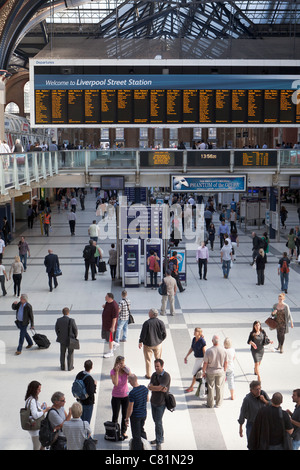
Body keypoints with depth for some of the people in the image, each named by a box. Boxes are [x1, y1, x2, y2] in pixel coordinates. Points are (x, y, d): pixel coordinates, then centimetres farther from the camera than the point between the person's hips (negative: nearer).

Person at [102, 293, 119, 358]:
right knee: (105, 336, 20)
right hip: (105, 323, 9)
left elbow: (115, 317, -25)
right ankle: (115, 344, 40)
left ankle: (110, 352, 19)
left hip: (110, 325, -9)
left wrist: (113, 327, -24)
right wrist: (104, 306, 1)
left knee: (109, 339, 4)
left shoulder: (114, 306, -26)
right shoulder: (107, 302, 1)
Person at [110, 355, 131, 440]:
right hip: (116, 396, -3)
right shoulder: (113, 371, -14)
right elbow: (115, 383, -26)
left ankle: (123, 431, 26)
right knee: (115, 415, 4)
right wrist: (117, 371, -27)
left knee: (125, 415, 10)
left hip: (126, 395, 3)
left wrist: (125, 368, -29)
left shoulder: (126, 369, -6)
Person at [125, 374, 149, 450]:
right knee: (142, 430, 26)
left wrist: (127, 419, -9)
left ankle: (137, 448, 18)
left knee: (136, 434, 8)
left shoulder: (132, 393, -28)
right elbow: (147, 400, 9)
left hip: (135, 416, -7)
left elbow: (130, 408, -21)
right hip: (144, 414, 7)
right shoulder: (145, 388, -8)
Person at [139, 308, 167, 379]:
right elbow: (164, 334, -5)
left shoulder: (147, 323, -21)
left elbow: (143, 334, -15)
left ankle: (148, 375, 19)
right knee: (158, 359, 19)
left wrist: (140, 342, 1)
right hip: (158, 344, 3)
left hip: (148, 344, -3)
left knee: (148, 360, 12)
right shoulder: (161, 322, -10)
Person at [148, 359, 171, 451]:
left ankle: (159, 442, 5)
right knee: (156, 420, 15)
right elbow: (149, 387, -7)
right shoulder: (154, 374, 4)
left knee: (158, 422, -4)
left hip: (161, 402, -7)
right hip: (153, 401, 7)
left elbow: (159, 388, -26)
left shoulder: (166, 376, -18)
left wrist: (152, 386, -9)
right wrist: (161, 389, -20)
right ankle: (159, 438, 29)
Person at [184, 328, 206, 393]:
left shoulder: (202, 341, -25)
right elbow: (191, 348, 8)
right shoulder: (194, 339, -3)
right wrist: (186, 356, 6)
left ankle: (191, 387, 12)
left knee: (195, 372, -1)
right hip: (197, 357, 8)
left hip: (201, 358, -8)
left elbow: (204, 352, -21)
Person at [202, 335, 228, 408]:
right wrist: (224, 371, 13)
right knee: (219, 388, 14)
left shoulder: (208, 351, -18)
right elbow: (226, 363, -1)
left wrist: (204, 372, 2)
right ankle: (218, 404, 23)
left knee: (210, 388, 11)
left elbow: (205, 363, -12)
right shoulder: (223, 350, -10)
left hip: (210, 372, -2)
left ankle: (210, 404, 20)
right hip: (220, 372, 2)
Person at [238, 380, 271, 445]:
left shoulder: (263, 393, -14)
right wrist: (240, 428, -9)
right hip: (251, 424, -3)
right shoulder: (247, 399, -26)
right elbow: (242, 413, -15)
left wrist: (265, 401, -27)